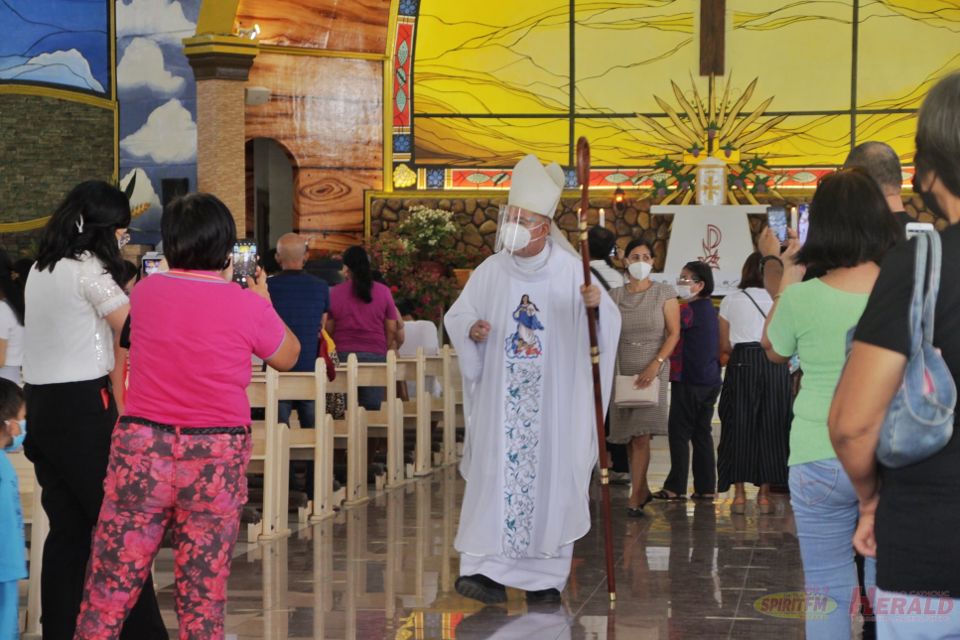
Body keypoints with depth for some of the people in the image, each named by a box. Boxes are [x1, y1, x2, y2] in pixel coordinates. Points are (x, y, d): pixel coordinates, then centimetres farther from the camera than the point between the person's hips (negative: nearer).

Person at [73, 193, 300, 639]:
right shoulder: (248, 305, -5)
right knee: (204, 601, 7)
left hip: (141, 450, 1)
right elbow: (287, 357, 13)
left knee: (106, 598, 3)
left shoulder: (145, 292, 3)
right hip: (216, 458, -1)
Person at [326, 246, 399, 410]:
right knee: (373, 408, 2)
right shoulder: (383, 292, 3)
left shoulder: (334, 293, 1)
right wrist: (388, 352, 17)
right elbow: (391, 330, 6)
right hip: (376, 354, 1)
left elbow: (328, 330, 5)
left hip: (343, 354, -1)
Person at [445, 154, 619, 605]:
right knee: (495, 475, -4)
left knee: (549, 476, 1)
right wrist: (472, 330, -12)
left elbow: (607, 326, -9)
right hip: (501, 398, 1)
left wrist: (598, 304, -31)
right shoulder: (492, 271, 4)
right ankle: (485, 568, -5)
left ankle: (545, 575, 10)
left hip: (554, 399, -1)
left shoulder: (570, 271, -4)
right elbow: (455, 317, 11)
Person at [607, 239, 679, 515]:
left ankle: (635, 497, -9)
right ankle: (643, 489, 20)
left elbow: (674, 333, -3)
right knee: (629, 436, 5)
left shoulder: (664, 293, 1)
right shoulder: (614, 296, 8)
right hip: (623, 370, 3)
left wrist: (656, 364, -14)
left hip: (653, 370, -3)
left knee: (641, 435, -12)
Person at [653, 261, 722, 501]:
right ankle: (706, 487, 12)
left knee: (679, 433, -4)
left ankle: (676, 486, -3)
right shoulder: (709, 309, 13)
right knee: (702, 434, 11)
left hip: (689, 381, -9)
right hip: (710, 380, 9)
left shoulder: (689, 309, -14)